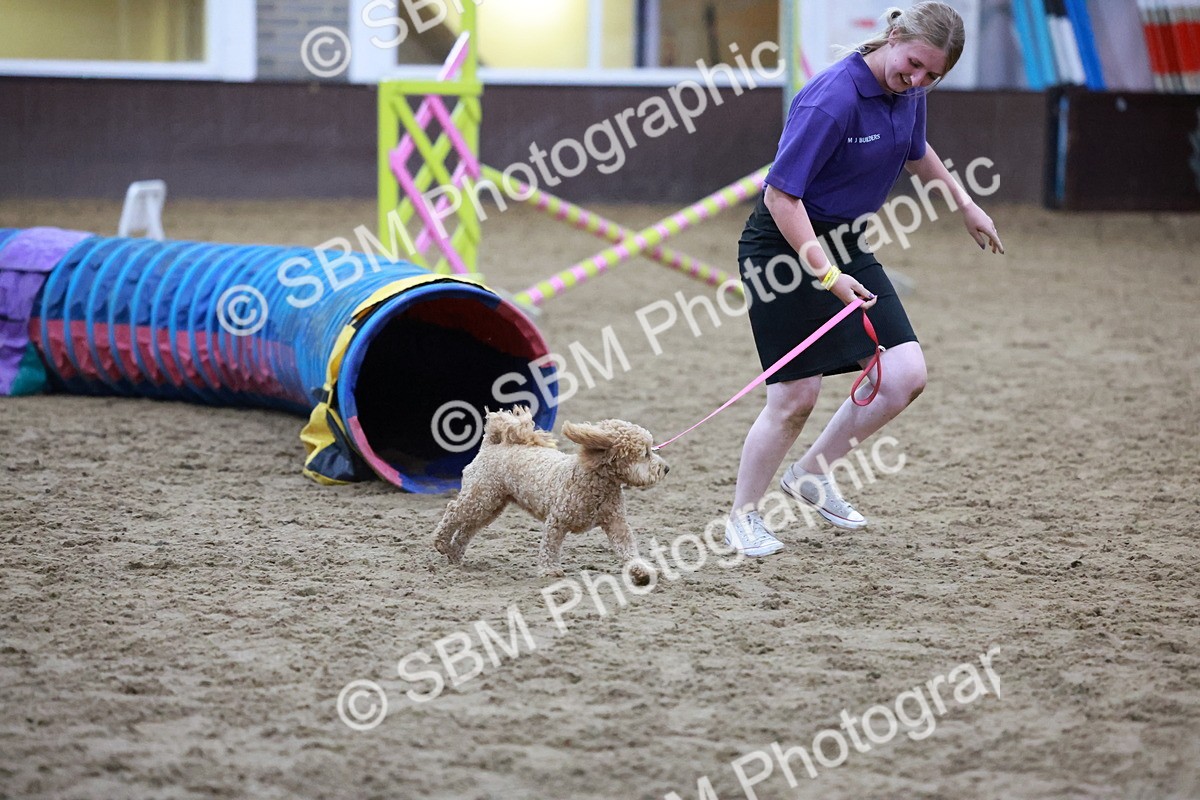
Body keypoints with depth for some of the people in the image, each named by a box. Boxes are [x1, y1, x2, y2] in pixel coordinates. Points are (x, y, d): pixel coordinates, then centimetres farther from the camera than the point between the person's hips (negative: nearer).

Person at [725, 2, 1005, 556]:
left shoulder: (909, 93, -2)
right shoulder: (832, 99, -27)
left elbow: (916, 151, 23)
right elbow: (781, 196, -26)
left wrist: (966, 206, 30)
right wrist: (828, 276, -28)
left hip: (844, 243, 8)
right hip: (783, 246, -8)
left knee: (904, 375, -2)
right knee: (794, 398, -6)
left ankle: (811, 474, 17)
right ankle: (742, 518, 15)